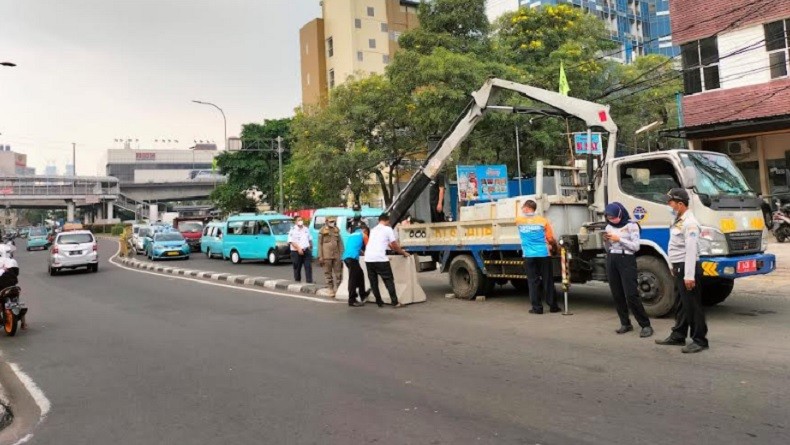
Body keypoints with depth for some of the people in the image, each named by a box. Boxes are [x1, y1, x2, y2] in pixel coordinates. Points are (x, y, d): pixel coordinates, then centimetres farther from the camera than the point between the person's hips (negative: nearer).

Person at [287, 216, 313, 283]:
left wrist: (309, 246, 13)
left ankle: (309, 280, -3)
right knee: (297, 267, 4)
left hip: (306, 250, 4)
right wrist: (298, 248, -20)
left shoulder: (306, 229, 12)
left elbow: (309, 239, 23)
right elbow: (291, 241, -13)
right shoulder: (293, 230, -6)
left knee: (308, 266, -3)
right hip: (296, 252, -4)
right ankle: (297, 280, 17)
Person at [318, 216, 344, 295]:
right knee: (328, 273, 3)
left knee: (338, 273, 4)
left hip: (336, 255, 3)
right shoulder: (323, 231, -1)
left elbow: (340, 243, 13)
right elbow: (320, 244, -2)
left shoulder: (336, 230, 10)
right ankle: (331, 290, 10)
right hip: (326, 256, -3)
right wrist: (320, 257, -7)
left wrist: (341, 254, 7)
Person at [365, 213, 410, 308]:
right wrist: (403, 252, 22)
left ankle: (379, 302, 18)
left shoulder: (373, 230, 24)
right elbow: (394, 245, 5)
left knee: (373, 281, 14)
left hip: (368, 258, 6)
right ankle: (395, 303, 2)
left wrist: (398, 249, 44)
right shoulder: (388, 229, 5)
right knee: (389, 280, 3)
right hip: (380, 259, -6)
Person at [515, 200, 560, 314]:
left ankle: (537, 307, 4)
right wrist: (555, 248, 21)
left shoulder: (519, 220, 1)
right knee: (548, 281, 8)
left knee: (533, 282, 5)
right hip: (544, 254, 0)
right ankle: (553, 306, 13)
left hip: (529, 256, 0)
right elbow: (551, 239, 4)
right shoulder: (543, 221, 1)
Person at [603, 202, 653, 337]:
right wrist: (606, 241, -3)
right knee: (617, 294, 5)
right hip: (611, 261, 6)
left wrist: (619, 239, -15)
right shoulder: (609, 227, 12)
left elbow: (635, 247, -10)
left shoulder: (631, 226, -4)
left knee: (631, 295, -11)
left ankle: (646, 325, -3)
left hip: (626, 260, -6)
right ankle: (625, 323, 15)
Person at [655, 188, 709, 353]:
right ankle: (678, 336, 26)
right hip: (678, 268, 10)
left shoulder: (689, 223, -17)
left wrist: (689, 275, -25)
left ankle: (699, 340, 5)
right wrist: (674, 267, 21)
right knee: (682, 305, 17)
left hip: (686, 268, -10)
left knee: (692, 305, -3)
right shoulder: (679, 221, 14)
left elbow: (691, 250, -22)